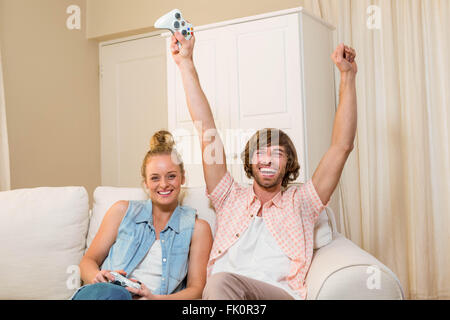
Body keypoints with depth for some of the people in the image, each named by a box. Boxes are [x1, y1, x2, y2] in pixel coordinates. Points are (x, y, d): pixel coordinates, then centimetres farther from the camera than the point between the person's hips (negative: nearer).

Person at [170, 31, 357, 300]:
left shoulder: (299, 203, 20)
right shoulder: (231, 198, 23)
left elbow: (343, 146, 13)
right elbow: (207, 134, 16)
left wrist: (348, 76, 12)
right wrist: (187, 65, 13)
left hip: (282, 293, -2)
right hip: (219, 291, 2)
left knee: (223, 282, -34)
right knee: (220, 283, -35)